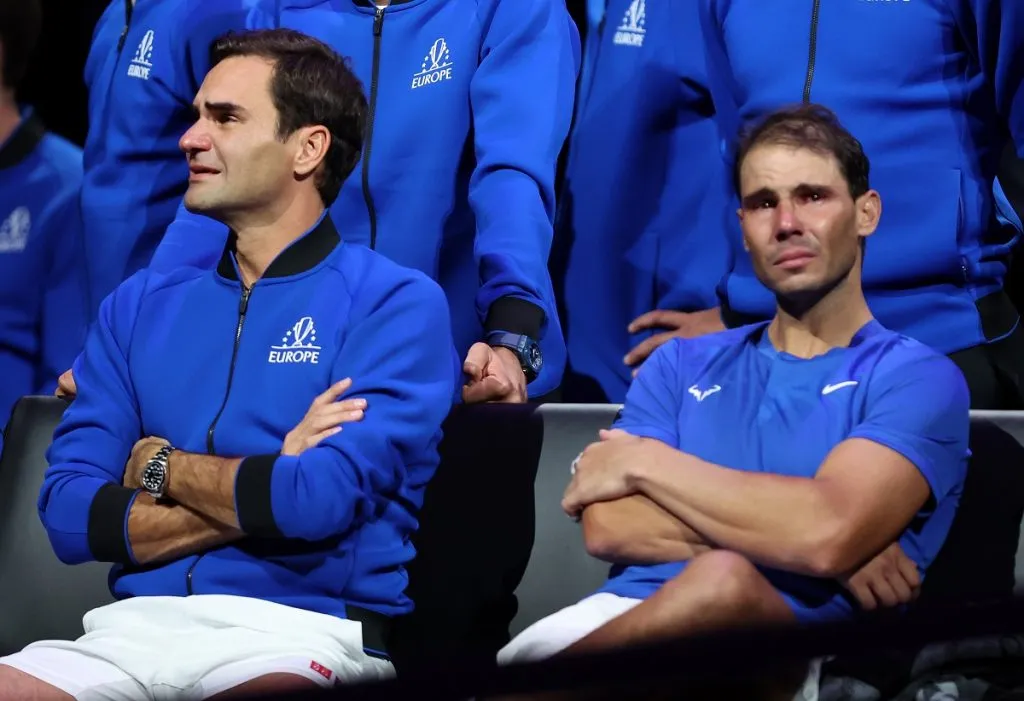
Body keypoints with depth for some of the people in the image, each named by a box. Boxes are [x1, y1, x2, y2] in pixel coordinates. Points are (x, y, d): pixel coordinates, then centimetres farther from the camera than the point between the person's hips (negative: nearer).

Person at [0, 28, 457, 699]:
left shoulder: (396, 303, 1)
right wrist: (267, 493, -5)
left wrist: (162, 464, 3)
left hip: (304, 635, -5)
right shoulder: (141, 305, 16)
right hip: (138, 625, 5)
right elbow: (70, 515, 5)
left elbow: (321, 501, -14)